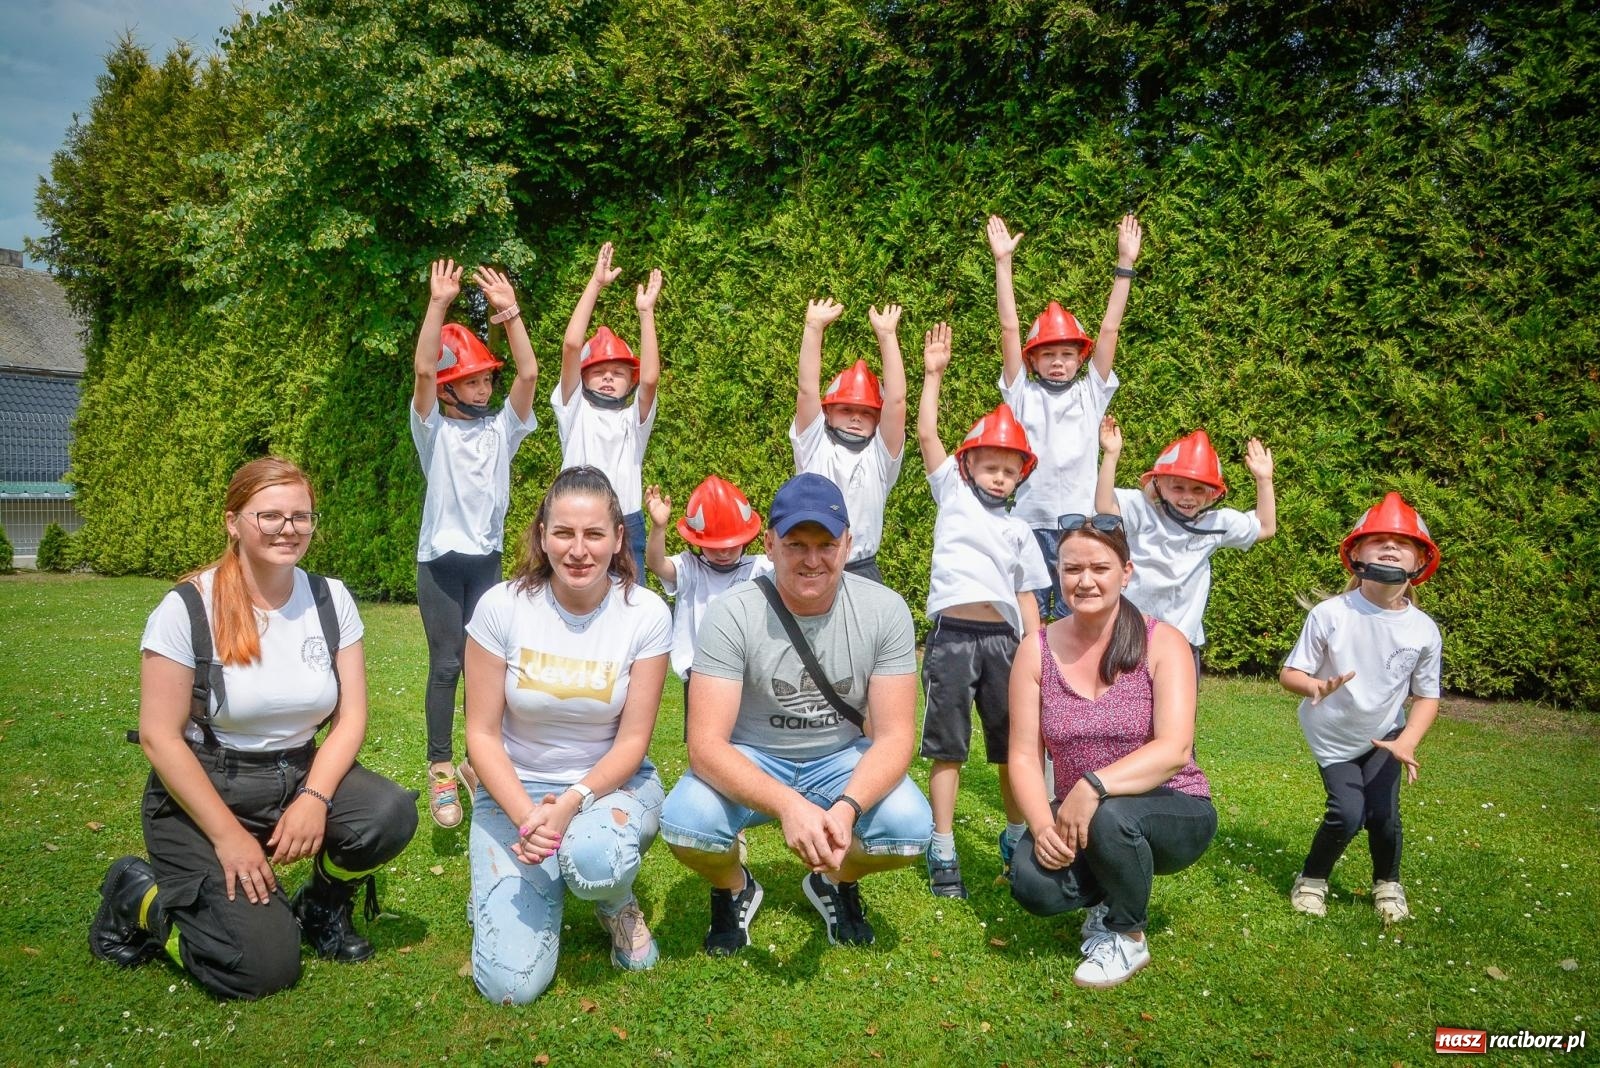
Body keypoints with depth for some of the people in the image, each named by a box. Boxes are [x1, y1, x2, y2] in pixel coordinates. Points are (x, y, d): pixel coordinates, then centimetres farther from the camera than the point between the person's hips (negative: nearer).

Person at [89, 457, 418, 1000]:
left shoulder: (331, 599, -2)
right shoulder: (188, 609, -14)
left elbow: (350, 717, -2)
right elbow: (160, 736, -14)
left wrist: (314, 798, -18)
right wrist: (228, 834, -17)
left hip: (301, 774, 4)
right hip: (202, 792, -4)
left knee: (391, 814, -26)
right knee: (263, 966, -18)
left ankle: (323, 908, 7)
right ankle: (139, 899, 12)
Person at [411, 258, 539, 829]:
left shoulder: (501, 427, 6)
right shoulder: (433, 428, -2)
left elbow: (529, 372, -6)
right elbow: (423, 370, -18)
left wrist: (509, 311, -12)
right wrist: (438, 304, -23)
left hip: (487, 559, 3)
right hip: (440, 561, -3)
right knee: (446, 665, -3)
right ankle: (441, 772, 3)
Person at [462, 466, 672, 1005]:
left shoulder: (646, 615, -13)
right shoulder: (502, 607, -13)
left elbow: (632, 741, -9)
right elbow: (482, 734, -9)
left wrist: (571, 804, -25)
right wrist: (526, 816, -23)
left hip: (613, 781, 0)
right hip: (514, 787, 1)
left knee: (594, 859, -38)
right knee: (510, 983, -14)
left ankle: (618, 906, 1)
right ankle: (550, 880, 20)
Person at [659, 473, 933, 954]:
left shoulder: (884, 611, -15)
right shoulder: (732, 614, -21)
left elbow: (894, 735, -16)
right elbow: (706, 744, -26)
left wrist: (846, 807, -36)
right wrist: (788, 805, -43)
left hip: (842, 760, 2)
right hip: (749, 762, -1)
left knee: (911, 826, -27)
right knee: (685, 821, -31)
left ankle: (835, 883, 11)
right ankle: (734, 889, 8)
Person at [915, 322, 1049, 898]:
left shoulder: (1019, 530, 20)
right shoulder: (952, 494, 12)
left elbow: (1026, 597, 18)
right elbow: (926, 433, 3)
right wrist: (933, 373, 1)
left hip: (1002, 639, 3)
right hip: (952, 634, -3)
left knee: (1014, 746, 9)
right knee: (947, 748, -1)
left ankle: (1017, 840, 26)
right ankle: (943, 855, 6)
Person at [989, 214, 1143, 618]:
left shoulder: (1091, 394, 11)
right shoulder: (1023, 396, 7)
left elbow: (1109, 329, 6)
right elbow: (1010, 329, 2)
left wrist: (1125, 263, 2)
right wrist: (1003, 262, -1)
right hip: (1029, 523, -1)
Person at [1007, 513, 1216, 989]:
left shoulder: (1162, 643, -11)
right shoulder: (1037, 650, -4)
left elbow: (1174, 749, -24)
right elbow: (1024, 757, -7)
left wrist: (1093, 786, -37)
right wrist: (1042, 825, -25)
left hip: (1173, 815, -2)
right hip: (1079, 819, 2)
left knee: (1110, 816, -36)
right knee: (1033, 884, -27)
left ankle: (1128, 937, -4)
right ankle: (1107, 895, 10)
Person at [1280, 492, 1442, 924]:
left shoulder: (1424, 630, -15)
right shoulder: (1329, 614, -24)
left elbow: (1427, 696, -5)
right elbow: (1289, 673, -18)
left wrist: (1407, 742, -20)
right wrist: (1315, 686, -41)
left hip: (1385, 734, 2)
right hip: (1332, 736, -2)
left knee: (1383, 815, -9)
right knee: (1348, 814, -13)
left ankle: (1388, 884, 24)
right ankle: (1312, 879, 17)